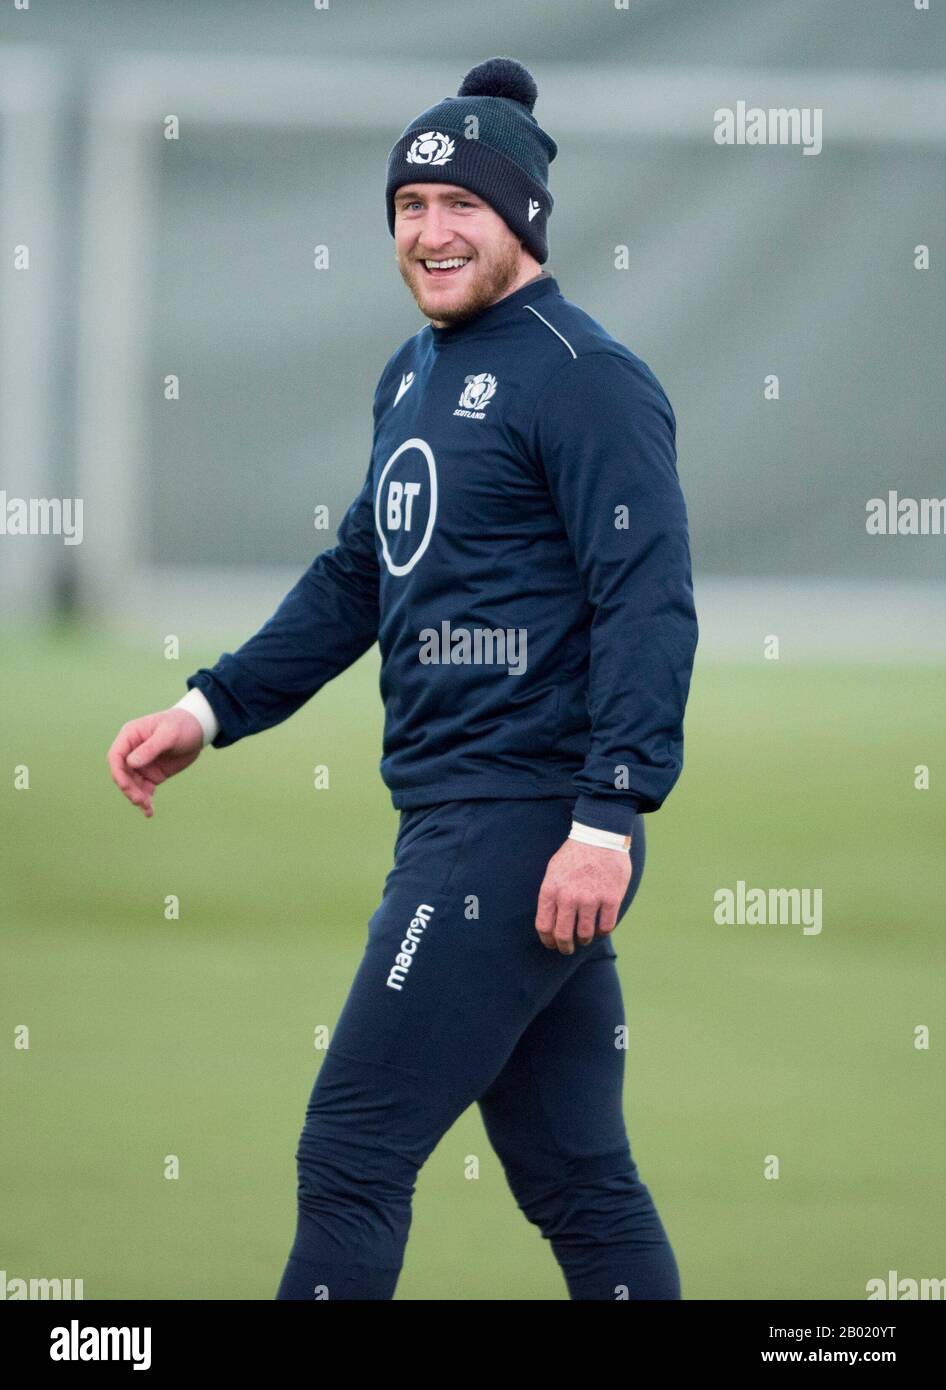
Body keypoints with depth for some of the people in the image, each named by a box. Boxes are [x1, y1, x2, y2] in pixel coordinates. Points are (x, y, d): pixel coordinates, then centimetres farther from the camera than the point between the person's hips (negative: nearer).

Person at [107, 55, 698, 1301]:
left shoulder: (584, 378, -11)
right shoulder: (414, 376, 17)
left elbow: (649, 606, -18)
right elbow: (358, 580, 26)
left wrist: (606, 821, -25)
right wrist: (210, 711, 17)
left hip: (528, 825, -9)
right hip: (455, 823, 9)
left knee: (353, 1152, -8)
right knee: (575, 1181, 11)